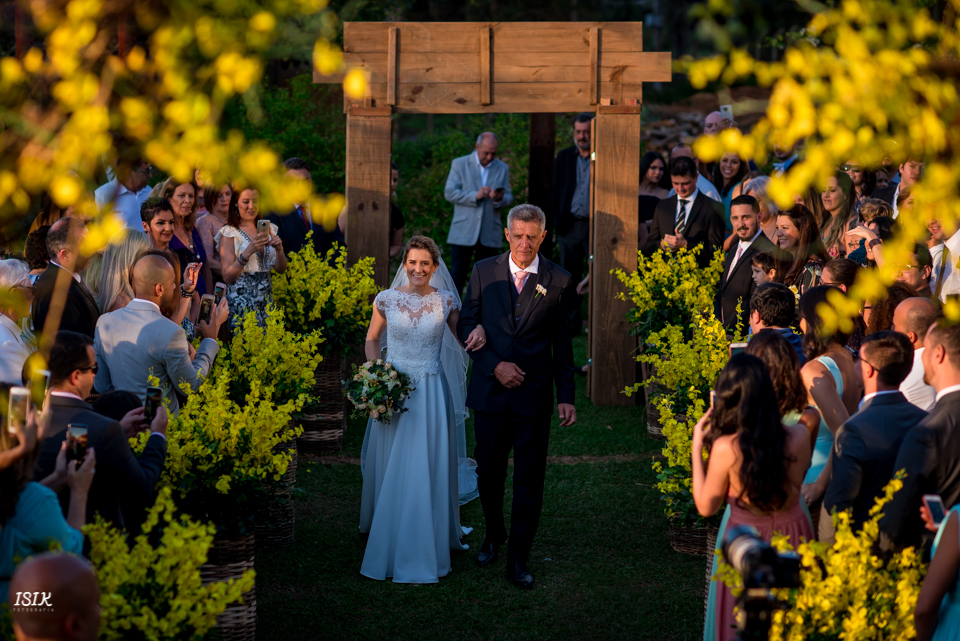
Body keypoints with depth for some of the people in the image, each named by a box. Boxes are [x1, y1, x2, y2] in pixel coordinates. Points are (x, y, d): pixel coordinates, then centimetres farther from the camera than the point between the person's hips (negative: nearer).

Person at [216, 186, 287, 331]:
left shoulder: (269, 229, 11)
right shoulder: (229, 233, -3)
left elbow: (280, 270, 9)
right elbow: (227, 277, -11)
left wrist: (279, 249, -10)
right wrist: (248, 251, -23)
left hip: (266, 301, 4)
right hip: (241, 301, -4)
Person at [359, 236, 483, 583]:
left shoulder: (446, 301, -2)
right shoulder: (387, 299, -2)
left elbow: (461, 333, 11)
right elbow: (372, 339, 12)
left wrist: (478, 331, -12)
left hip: (431, 395, 0)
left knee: (427, 472, 0)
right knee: (391, 470, 8)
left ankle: (424, 548, 12)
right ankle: (388, 539, 28)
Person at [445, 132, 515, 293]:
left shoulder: (503, 169, 10)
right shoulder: (459, 164, 3)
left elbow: (509, 197, 9)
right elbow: (449, 193, -5)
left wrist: (499, 199, -15)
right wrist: (475, 196, -17)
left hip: (490, 236, 2)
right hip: (463, 233, -2)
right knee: (457, 276, -3)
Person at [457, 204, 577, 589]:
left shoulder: (558, 281, -1)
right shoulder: (484, 272, 1)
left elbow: (562, 344, 4)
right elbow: (466, 327, 3)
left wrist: (567, 396, 1)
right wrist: (495, 366, -11)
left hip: (535, 395, -1)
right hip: (490, 391, 1)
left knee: (529, 480, 1)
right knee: (489, 471, 12)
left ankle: (518, 560, 10)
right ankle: (493, 535, 37)